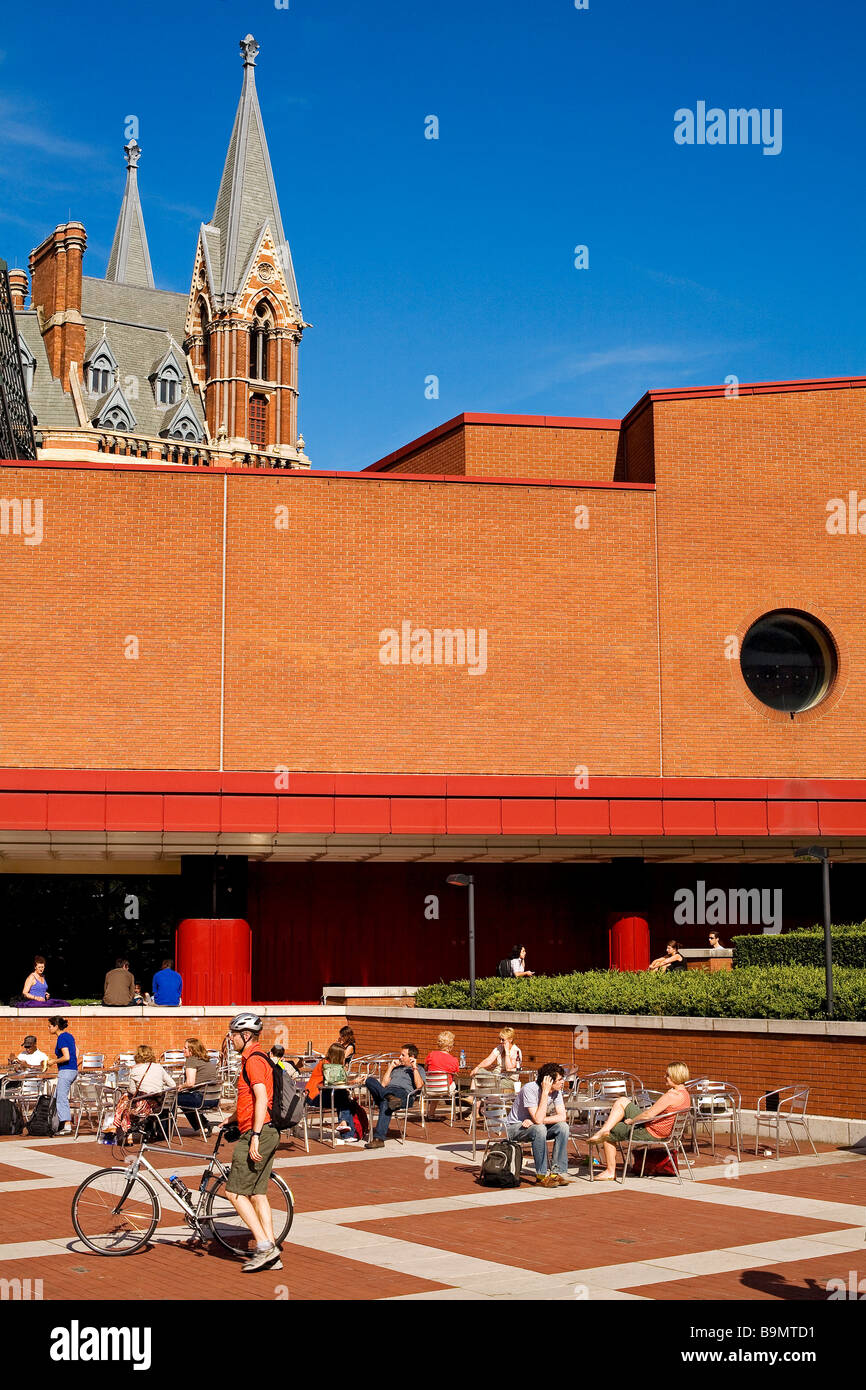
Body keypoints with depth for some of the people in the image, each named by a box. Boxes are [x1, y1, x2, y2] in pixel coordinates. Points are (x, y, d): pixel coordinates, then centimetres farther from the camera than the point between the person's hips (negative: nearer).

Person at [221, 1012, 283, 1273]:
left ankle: (264, 1246, -9)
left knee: (235, 1192, -7)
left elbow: (261, 1099, -23)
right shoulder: (256, 1058, 19)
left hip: (258, 1133, -10)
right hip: (268, 1133, 10)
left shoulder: (254, 1060, -14)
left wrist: (255, 1136, -25)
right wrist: (232, 1121, 39)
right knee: (257, 1193, 11)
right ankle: (271, 1255, 11)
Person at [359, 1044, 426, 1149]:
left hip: (403, 1093, -5)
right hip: (386, 1091, 5)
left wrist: (414, 1068, 4)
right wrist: (390, 1067, 23)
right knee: (370, 1080, -28)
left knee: (385, 1103, -40)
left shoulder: (419, 1070, 24)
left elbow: (419, 1086, 2)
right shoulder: (396, 1068, 39)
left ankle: (379, 1138, -49)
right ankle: (390, 1097, -50)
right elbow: (383, 1084, 25)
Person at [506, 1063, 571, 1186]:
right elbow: (538, 1119, -35)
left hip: (534, 1126, 6)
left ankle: (558, 1172, -17)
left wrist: (535, 1121, -26)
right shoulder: (530, 1089, -28)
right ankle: (542, 1175, -25)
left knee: (563, 1127, -20)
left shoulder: (556, 1091, -9)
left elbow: (562, 1117, -16)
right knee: (539, 1129, -36)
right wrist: (545, 1092, -36)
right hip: (515, 1127, -6)